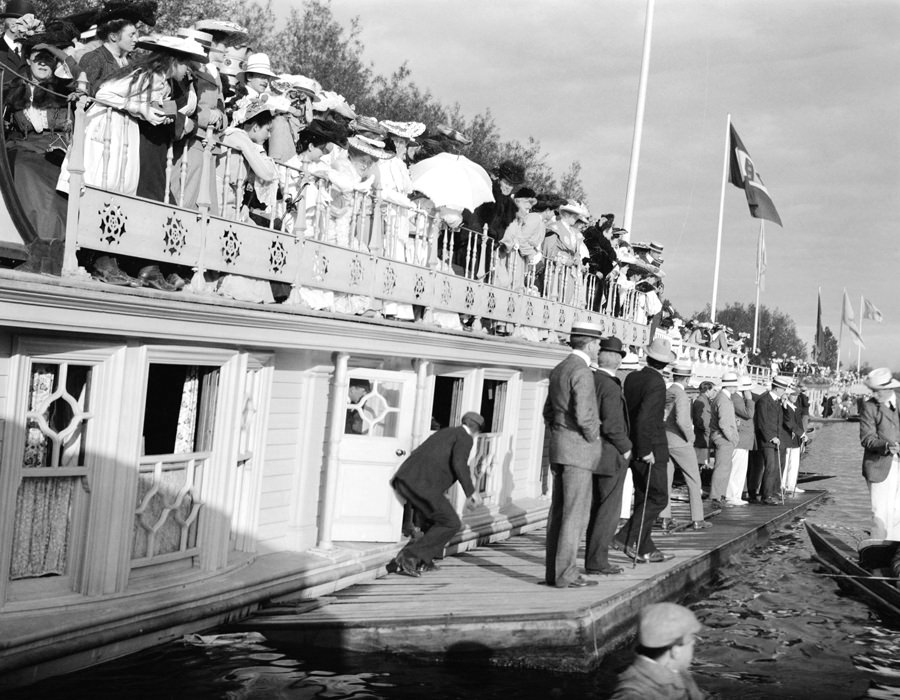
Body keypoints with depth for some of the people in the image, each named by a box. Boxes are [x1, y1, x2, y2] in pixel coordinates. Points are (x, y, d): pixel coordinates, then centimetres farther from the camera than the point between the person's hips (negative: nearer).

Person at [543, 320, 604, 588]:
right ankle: (565, 574, -5)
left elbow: (549, 411, 20)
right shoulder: (581, 371, -15)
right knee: (575, 513, -6)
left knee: (559, 511, 10)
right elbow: (583, 416, -22)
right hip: (578, 448, -9)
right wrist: (593, 439, -6)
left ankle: (553, 571, 12)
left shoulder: (558, 370, 13)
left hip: (559, 446, 9)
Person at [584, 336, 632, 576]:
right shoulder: (611, 387, -18)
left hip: (593, 454, 8)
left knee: (596, 507, 14)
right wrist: (625, 447, -9)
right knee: (609, 509, -1)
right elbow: (612, 425, -23)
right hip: (611, 456, -8)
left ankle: (594, 558, 19)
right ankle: (596, 561, 0)